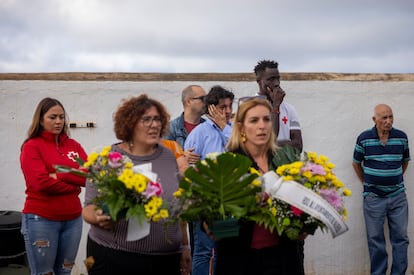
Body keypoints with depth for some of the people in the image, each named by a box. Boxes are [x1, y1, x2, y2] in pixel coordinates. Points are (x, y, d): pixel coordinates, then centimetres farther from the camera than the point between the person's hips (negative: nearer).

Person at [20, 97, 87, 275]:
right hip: (41, 219, -4)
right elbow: (41, 182, -15)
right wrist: (74, 185, -6)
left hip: (73, 219, 5)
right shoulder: (31, 146, -4)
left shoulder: (74, 145, 10)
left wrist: (60, 176, -13)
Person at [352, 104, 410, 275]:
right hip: (373, 197, -2)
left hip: (398, 196, 2)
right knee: (375, 239, 6)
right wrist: (366, 183, 7)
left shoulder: (401, 137, -1)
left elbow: (405, 161, 15)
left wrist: (395, 180, 12)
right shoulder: (364, 138, -6)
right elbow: (356, 163, 7)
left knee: (400, 237, 5)